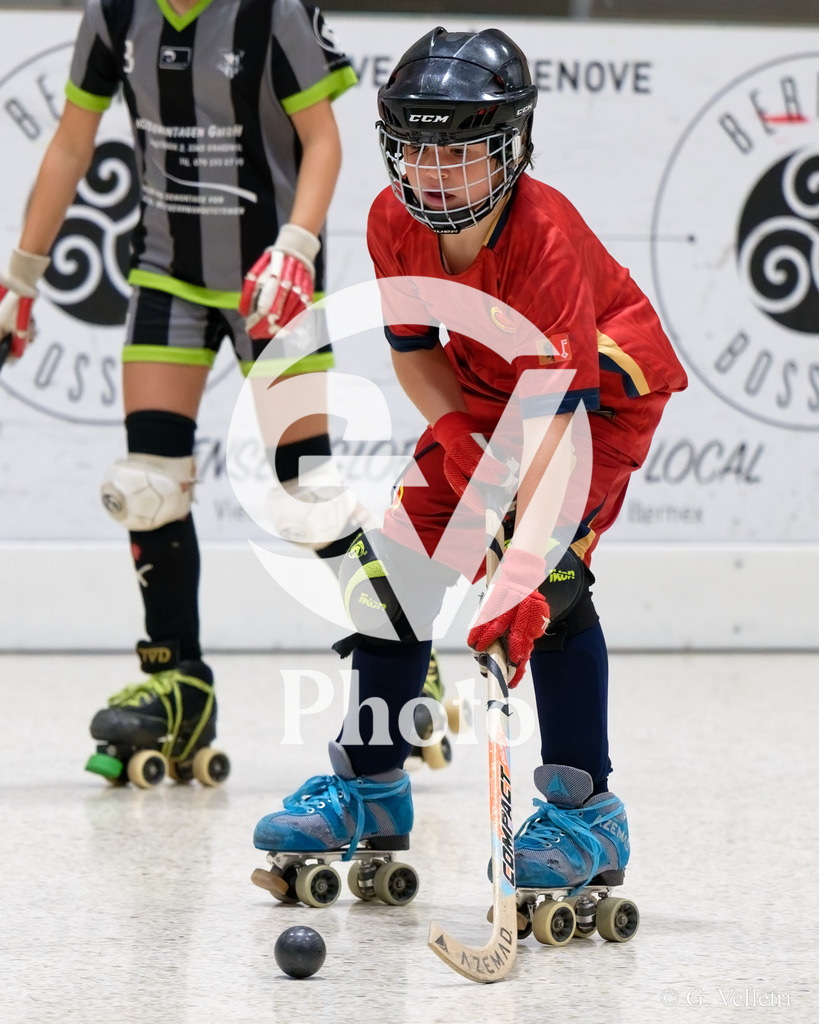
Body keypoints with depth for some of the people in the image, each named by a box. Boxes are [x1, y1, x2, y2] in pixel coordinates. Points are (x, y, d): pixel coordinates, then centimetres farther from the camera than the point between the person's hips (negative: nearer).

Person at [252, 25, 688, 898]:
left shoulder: (547, 241, -36)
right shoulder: (394, 223, -19)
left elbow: (553, 422, -43)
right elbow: (412, 349, -1)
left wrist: (523, 571, -51)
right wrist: (454, 434, -21)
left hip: (605, 383, -7)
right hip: (480, 392, 7)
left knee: (551, 578, -24)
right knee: (395, 551, 0)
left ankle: (587, 814, -16)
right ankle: (370, 787, 16)